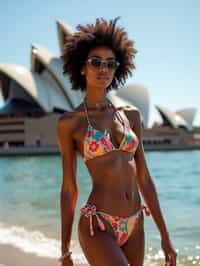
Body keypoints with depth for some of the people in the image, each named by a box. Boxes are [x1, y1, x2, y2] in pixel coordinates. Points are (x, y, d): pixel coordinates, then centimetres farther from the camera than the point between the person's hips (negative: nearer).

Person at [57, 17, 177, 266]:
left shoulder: (131, 115, 8)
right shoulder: (69, 122, -2)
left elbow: (143, 178, 9)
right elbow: (68, 189, 0)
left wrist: (165, 235, 7)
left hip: (134, 226, 5)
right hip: (97, 227, -5)